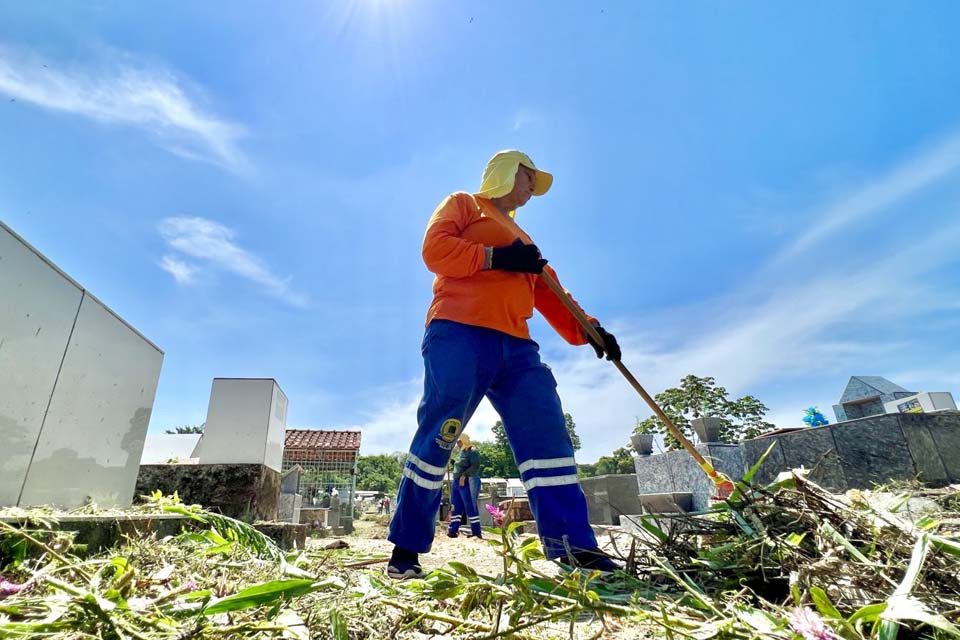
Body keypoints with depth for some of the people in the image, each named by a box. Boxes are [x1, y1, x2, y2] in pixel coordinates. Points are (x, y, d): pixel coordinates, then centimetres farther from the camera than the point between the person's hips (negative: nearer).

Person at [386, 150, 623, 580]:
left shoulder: (523, 243, 33)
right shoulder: (463, 204, 17)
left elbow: (551, 299, 24)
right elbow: (435, 249, -3)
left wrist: (588, 330, 7)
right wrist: (499, 257, -8)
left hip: (515, 347, 7)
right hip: (458, 335, -6)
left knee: (547, 434, -6)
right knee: (437, 439, -8)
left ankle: (571, 544, -4)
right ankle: (406, 549, 3)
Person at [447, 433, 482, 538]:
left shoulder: (473, 452, -7)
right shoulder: (461, 452, 18)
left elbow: (475, 467, -19)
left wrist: (464, 475, -24)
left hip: (467, 483, -8)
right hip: (457, 483, 8)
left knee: (471, 507, -5)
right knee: (456, 508, 8)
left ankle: (477, 533, 1)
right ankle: (452, 531, 13)